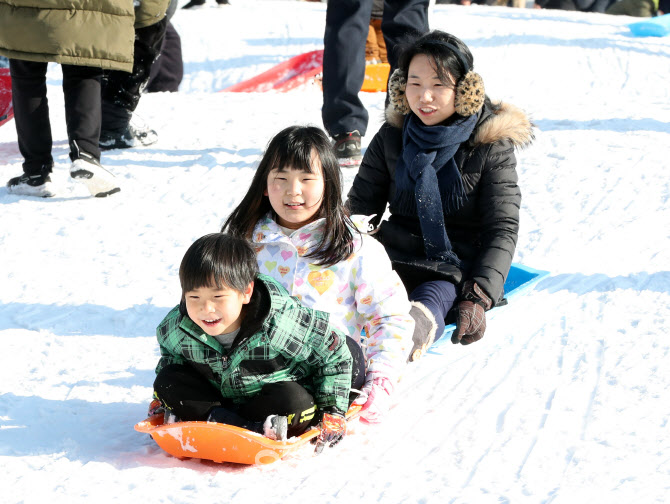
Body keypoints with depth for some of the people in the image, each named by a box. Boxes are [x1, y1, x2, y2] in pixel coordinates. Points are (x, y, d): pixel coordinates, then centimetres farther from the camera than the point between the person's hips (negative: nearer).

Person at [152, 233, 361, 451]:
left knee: (293, 400, -35)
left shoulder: (280, 325, -30)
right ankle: (255, 431, -27)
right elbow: (170, 357, 8)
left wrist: (332, 412, -14)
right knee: (167, 380, -18)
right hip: (216, 398, 4)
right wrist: (161, 401, 4)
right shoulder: (175, 328, -19)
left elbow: (335, 354, -16)